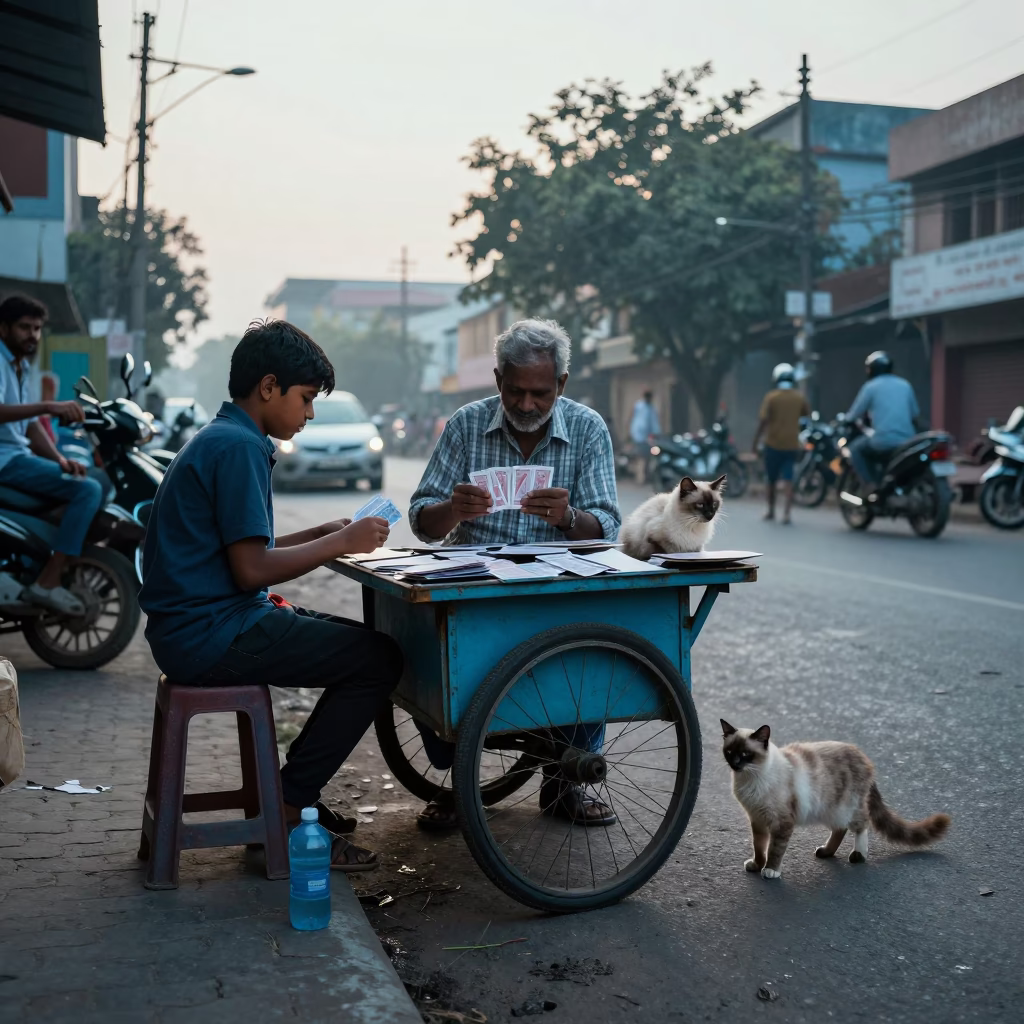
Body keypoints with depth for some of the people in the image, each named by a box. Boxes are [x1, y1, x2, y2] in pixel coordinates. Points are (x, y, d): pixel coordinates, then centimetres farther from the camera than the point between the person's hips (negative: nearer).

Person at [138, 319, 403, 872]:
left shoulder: (218, 438, 17)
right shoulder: (238, 446, -16)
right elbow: (250, 569, -21)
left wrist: (324, 534, 10)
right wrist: (340, 543, -10)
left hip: (199, 624, 11)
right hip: (210, 634, -11)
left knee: (364, 643, 17)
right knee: (379, 659, -10)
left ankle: (292, 793, 18)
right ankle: (288, 810, -3)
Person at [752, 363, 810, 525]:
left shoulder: (771, 397, -9)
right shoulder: (799, 397, 0)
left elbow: (763, 420, -13)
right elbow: (807, 413, 16)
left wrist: (756, 441, -7)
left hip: (773, 444, -1)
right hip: (792, 444, 2)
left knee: (771, 479, 14)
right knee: (788, 480, -2)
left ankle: (771, 511, 26)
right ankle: (786, 514, -15)